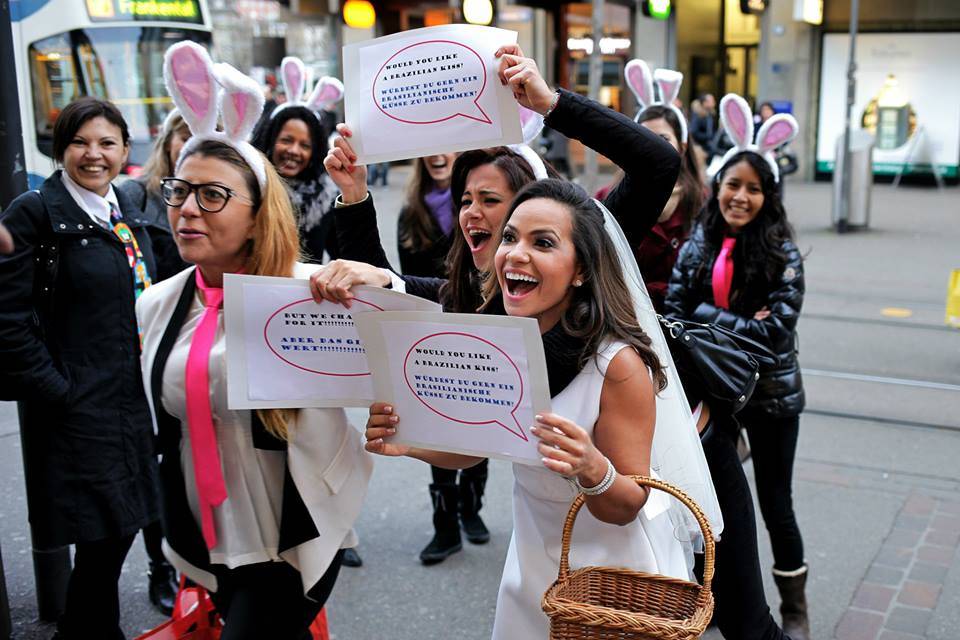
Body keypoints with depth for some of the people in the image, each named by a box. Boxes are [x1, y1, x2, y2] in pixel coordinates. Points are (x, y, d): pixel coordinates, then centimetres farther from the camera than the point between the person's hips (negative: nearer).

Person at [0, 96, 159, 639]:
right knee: (102, 539, -1)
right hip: (81, 407, -7)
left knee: (120, 530, 15)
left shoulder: (128, 214, 11)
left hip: (134, 403, 7)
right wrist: (55, 390, -16)